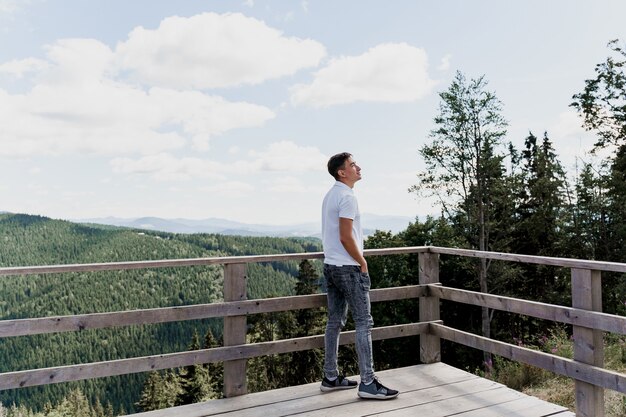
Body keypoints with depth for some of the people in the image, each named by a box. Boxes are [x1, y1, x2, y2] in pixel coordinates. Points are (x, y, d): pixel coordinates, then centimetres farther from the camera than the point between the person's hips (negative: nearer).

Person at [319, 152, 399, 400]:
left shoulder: (330, 195, 14)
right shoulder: (347, 197, -15)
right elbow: (346, 237, -21)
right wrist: (363, 263, -9)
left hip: (330, 266, 10)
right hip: (348, 268, -10)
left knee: (335, 321, 13)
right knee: (363, 323, -4)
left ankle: (330, 377, 20)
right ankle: (368, 383, 0)